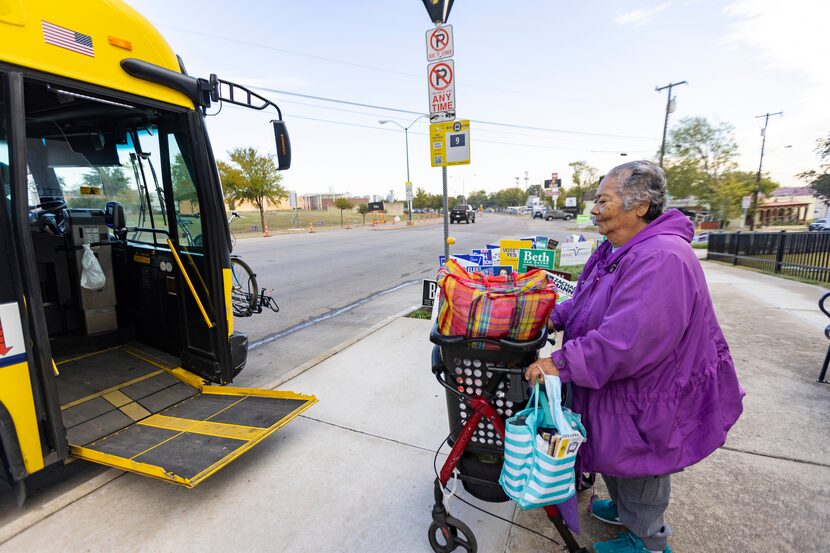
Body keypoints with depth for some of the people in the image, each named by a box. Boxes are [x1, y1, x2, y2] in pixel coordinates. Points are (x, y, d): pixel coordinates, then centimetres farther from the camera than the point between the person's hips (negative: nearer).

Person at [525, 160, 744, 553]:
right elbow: (587, 299, 12)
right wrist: (555, 317, -2)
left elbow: (626, 340, -38)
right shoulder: (618, 250, 2)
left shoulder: (661, 259, -32)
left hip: (651, 394, -9)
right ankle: (623, 508, 54)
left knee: (640, 463, 15)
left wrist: (562, 363, -33)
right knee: (614, 450, 27)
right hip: (618, 383, 9)